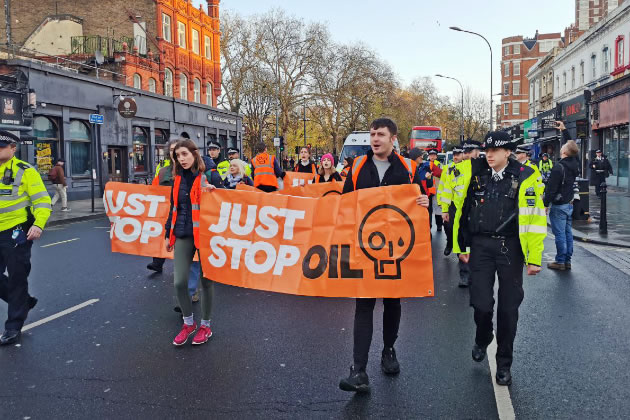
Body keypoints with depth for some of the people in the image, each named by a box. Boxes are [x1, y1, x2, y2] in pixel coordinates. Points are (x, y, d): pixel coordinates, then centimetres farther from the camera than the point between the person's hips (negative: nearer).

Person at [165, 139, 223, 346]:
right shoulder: (178, 179, 10)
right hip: (183, 235, 4)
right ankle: (188, 323, 21)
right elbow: (174, 208, 17)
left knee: (206, 280, 7)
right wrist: (169, 234, 17)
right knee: (179, 282, -1)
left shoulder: (210, 176, -5)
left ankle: (205, 325, 24)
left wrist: (214, 191, -23)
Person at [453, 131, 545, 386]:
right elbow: (463, 211, 9)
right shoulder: (475, 172, 1)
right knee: (481, 303, -4)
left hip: (510, 248, -1)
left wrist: (534, 257, -8)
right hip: (481, 246, 1)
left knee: (508, 308, 5)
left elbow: (534, 218, -5)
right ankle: (482, 340, 30)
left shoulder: (524, 177, -4)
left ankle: (504, 364, 24)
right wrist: (461, 246, 9)